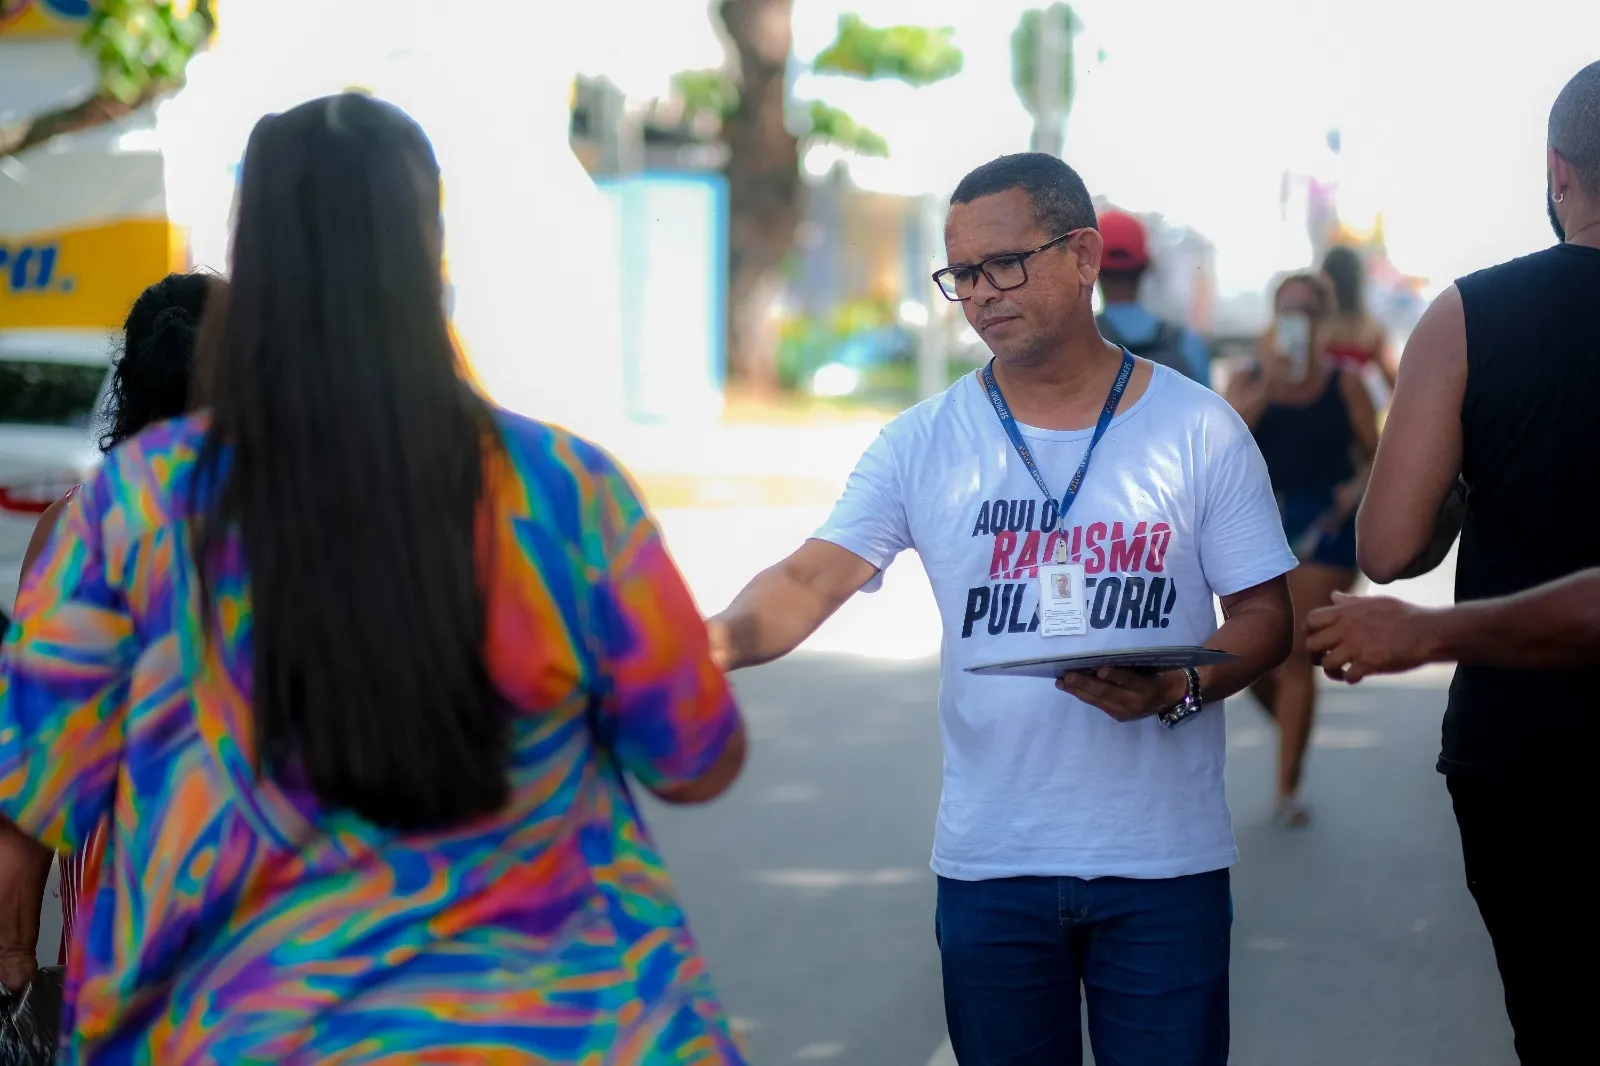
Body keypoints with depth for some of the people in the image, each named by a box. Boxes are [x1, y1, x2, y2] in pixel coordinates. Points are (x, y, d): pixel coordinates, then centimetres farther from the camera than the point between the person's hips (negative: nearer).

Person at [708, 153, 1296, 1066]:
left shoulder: (1199, 429, -1)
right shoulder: (923, 445, 2)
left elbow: (1265, 614, 2)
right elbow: (811, 580, -8)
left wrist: (1176, 688, -18)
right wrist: (723, 640, -30)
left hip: (1165, 862, -1)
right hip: (991, 863, 1)